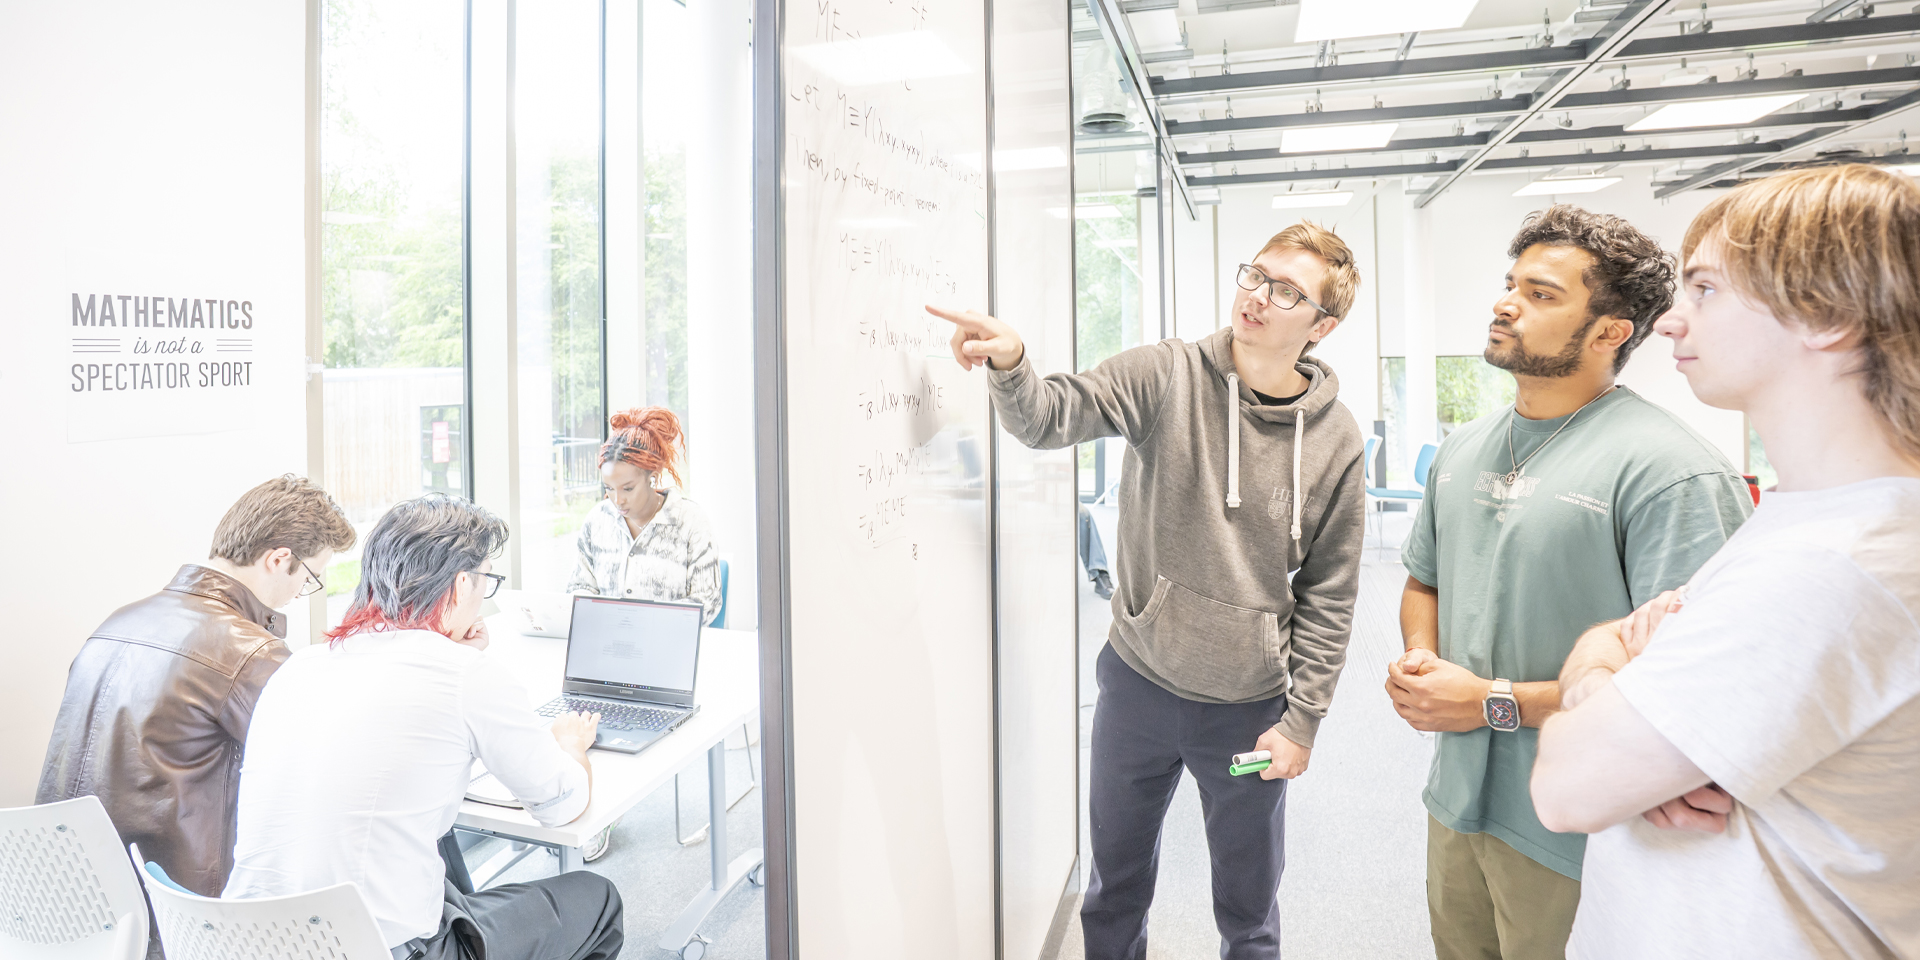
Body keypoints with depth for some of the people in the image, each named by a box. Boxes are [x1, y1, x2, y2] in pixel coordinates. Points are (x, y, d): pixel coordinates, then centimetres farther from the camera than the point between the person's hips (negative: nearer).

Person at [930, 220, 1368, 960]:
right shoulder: (1167, 376, -9)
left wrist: (1302, 720, -3)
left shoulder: (1334, 438, -7)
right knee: (1116, 882, 21)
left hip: (1249, 707, 0)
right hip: (1138, 683, 0)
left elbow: (1327, 595, -2)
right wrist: (1009, 365, -41)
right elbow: (1052, 416, -20)